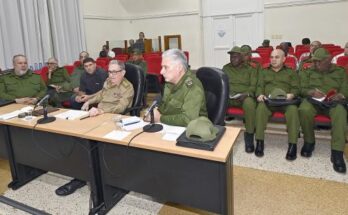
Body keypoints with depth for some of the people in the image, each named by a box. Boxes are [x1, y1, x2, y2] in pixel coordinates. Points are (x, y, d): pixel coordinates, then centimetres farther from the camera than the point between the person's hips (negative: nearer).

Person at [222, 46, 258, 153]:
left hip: (245, 96, -2)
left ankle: (249, 135, -22)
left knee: (249, 104, -38)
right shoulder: (225, 68, 19)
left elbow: (253, 86, 2)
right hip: (228, 96, 3)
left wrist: (246, 94, -19)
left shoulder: (250, 69, 11)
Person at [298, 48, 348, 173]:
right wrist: (312, 92, -15)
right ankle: (309, 142, -13)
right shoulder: (307, 72, 18)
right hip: (312, 99, 0)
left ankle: (337, 153, -35)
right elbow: (302, 89, 8)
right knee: (304, 110, -37)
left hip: (333, 101, 1)